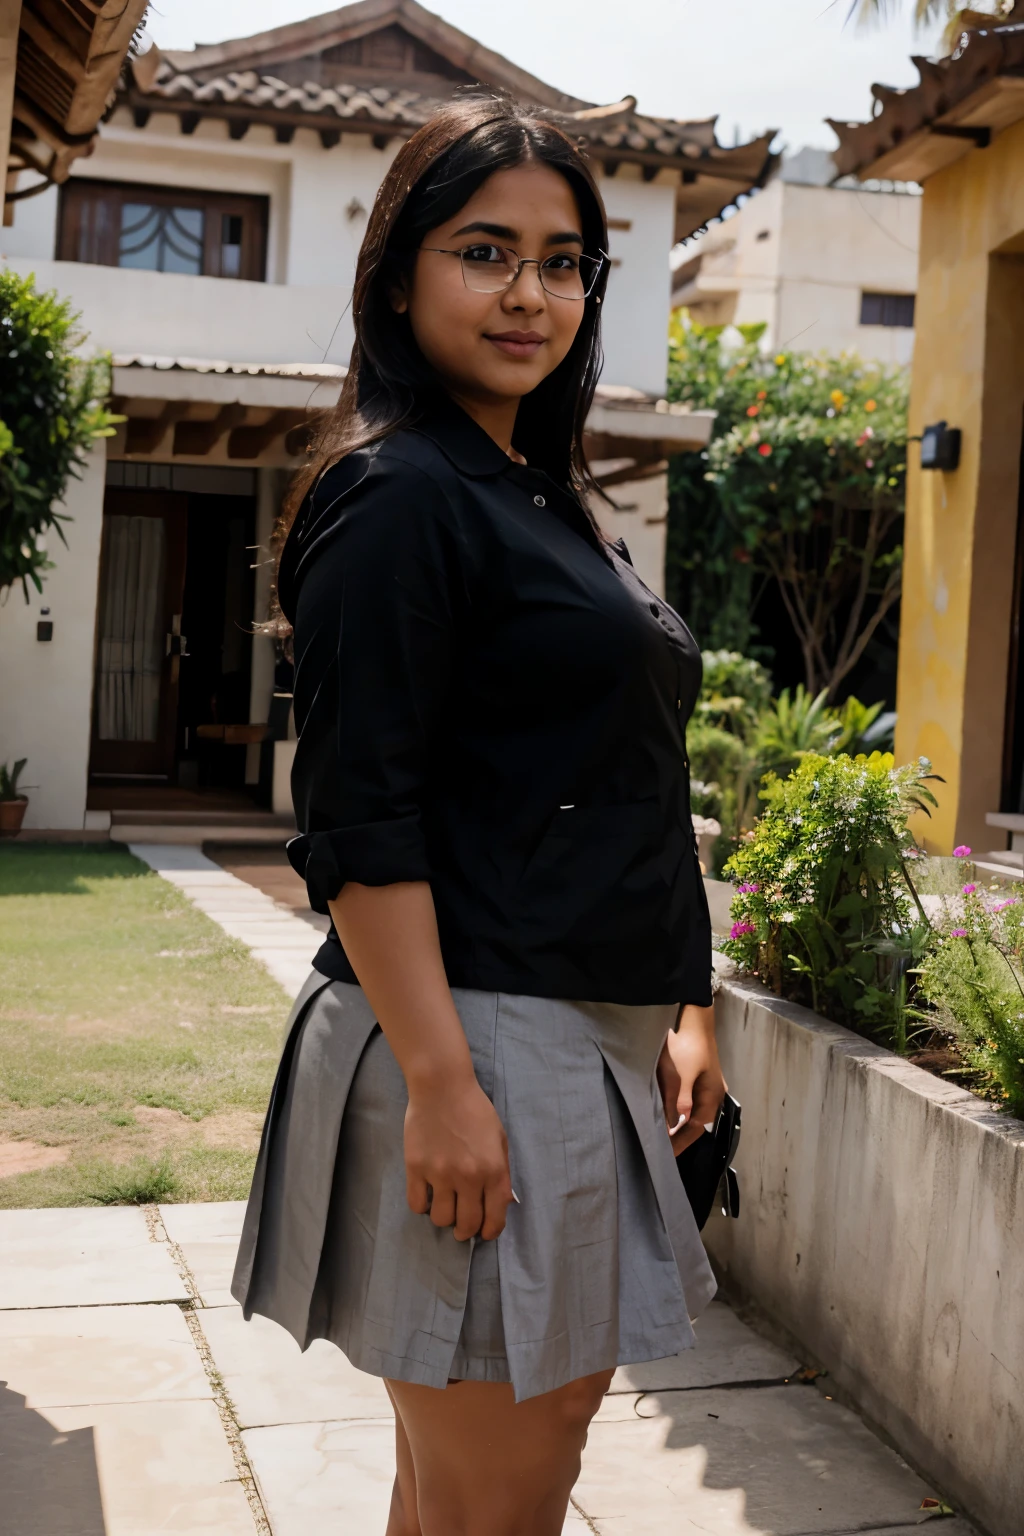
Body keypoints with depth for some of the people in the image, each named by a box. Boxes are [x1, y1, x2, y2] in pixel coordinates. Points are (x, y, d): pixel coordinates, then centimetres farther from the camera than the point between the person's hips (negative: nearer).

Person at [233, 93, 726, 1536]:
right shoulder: (398, 494, -11)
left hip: (591, 1031, 10)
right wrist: (439, 1079, -23)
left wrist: (680, 1012, 18)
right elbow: (359, 822, -18)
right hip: (475, 1033, -9)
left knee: (562, 1399, 20)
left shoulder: (540, 498, 16)